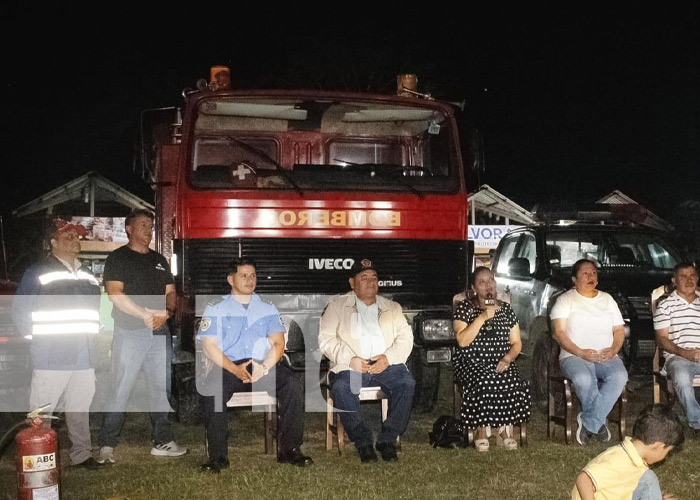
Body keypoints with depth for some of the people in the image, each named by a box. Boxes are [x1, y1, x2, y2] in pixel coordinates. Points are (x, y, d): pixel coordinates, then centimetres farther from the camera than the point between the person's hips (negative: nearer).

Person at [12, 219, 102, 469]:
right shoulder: (38, 273, -5)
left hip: (84, 357, 6)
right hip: (51, 358, -6)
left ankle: (81, 453, 24)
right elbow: (21, 310, -5)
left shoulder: (87, 275, 15)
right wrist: (37, 337, -7)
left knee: (80, 409, 13)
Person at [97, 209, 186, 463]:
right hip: (130, 333, -6)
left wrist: (166, 312, -6)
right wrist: (146, 314, -16)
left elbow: (171, 292, 16)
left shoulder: (159, 260, 18)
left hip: (159, 332, 6)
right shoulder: (118, 258, 0)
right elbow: (115, 294, -11)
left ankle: (162, 441, 15)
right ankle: (107, 445, 0)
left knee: (160, 387, 8)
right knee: (120, 388, -6)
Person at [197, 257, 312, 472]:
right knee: (212, 390, -34)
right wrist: (235, 369, -15)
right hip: (228, 367, -2)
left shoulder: (268, 309, 19)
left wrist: (265, 366, -12)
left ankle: (289, 449, -15)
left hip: (264, 366, 2)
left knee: (293, 386, -26)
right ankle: (217, 457, -23)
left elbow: (278, 343, 9)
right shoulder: (216, 309, 12)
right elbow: (209, 346, 1)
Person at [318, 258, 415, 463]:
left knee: (407, 383, -28)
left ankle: (387, 439, -16)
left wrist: (389, 357, -8)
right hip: (351, 366, -2)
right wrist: (350, 359, -12)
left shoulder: (392, 307, 23)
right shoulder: (337, 306, 14)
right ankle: (362, 442, -19)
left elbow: (405, 337, 12)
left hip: (386, 364, 2)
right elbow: (326, 339, 3)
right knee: (342, 387, -34)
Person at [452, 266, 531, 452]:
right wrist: (482, 318, -14)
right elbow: (462, 341, -9)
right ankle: (482, 429, -16)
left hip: (501, 363, 3)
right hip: (472, 364, -3)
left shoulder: (505, 309, 15)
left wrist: (507, 359, -7)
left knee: (515, 384, -28)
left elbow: (516, 343, 14)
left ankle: (506, 429, -12)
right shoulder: (464, 308, 4)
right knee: (484, 382, -34)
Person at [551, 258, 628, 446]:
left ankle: (589, 423, -21)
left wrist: (613, 350, -5)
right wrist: (581, 353, -17)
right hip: (574, 356, -3)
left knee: (619, 376, -32)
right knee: (584, 380, -38)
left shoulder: (607, 299, 20)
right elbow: (559, 333, -4)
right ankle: (598, 422, -14)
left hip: (607, 357, 4)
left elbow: (619, 330, 16)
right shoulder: (565, 300, 7)